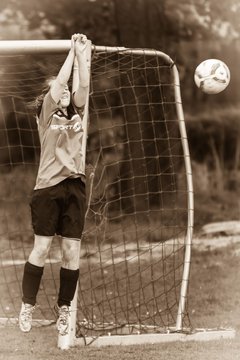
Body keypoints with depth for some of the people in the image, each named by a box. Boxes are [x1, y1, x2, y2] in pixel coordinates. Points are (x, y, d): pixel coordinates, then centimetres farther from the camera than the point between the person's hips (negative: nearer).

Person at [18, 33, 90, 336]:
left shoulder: (76, 114, 14)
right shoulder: (46, 115, 4)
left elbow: (83, 85, 3)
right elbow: (59, 82, -5)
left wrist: (81, 53, 0)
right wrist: (72, 51, 0)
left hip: (75, 187, 4)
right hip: (48, 187, -4)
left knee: (72, 252, 2)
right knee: (41, 248, -2)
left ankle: (64, 308, 12)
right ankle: (27, 306, 6)